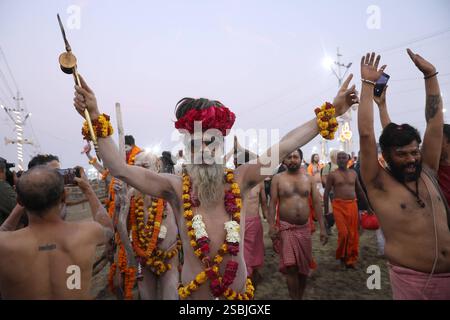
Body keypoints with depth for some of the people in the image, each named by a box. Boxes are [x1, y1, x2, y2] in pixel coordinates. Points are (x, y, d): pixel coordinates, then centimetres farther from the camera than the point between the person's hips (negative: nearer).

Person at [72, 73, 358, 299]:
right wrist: (95, 119, -24)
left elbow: (283, 148, -9)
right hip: (195, 291, -1)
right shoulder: (176, 187, -11)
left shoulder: (240, 179, -8)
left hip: (239, 289, 2)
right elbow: (120, 169, -17)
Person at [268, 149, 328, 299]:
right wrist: (272, 225, -14)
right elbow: (272, 203, -3)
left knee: (304, 266, 13)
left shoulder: (309, 179, 6)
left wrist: (322, 227, -2)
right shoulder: (278, 178, 0)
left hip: (305, 228, 3)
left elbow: (317, 203, 4)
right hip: (286, 227, -3)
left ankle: (300, 296, 33)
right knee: (290, 266, -11)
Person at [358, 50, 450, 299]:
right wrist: (368, 84, -17)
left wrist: (430, 75, 2)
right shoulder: (379, 183, -11)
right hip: (412, 280, -4)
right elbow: (366, 134, -20)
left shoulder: (426, 172, 3)